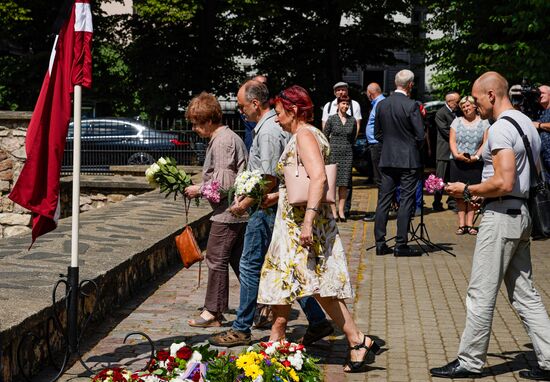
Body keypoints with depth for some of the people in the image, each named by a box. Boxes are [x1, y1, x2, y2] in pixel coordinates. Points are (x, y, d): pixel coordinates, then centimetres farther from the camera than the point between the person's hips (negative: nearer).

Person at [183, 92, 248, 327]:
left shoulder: (222, 142, -16)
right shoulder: (229, 137, 16)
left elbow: (225, 182, -21)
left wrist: (199, 189, -9)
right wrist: (201, 188, 12)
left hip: (228, 212, -10)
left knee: (216, 259, -3)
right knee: (239, 259, 13)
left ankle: (212, 312, 4)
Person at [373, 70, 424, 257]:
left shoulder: (381, 104, 3)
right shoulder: (411, 106, -13)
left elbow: (377, 133, 10)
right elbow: (420, 136, -11)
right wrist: (414, 149, 8)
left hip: (387, 159, 5)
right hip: (409, 160, -5)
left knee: (383, 200, 8)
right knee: (406, 201, 0)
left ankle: (380, 243, 9)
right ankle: (401, 244, 0)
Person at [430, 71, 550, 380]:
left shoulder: (500, 128, -15)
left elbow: (504, 183, -24)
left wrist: (468, 190, -10)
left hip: (501, 215, -10)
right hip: (523, 213, 10)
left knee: (481, 294, -1)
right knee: (524, 292, 12)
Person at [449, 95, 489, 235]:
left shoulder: (483, 122, 5)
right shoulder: (457, 121, 11)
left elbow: (486, 143, -1)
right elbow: (452, 141, 5)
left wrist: (476, 156, -14)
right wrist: (457, 154, -13)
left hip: (475, 163, -1)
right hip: (458, 163, 1)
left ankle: (470, 224, 3)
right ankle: (461, 224, 3)